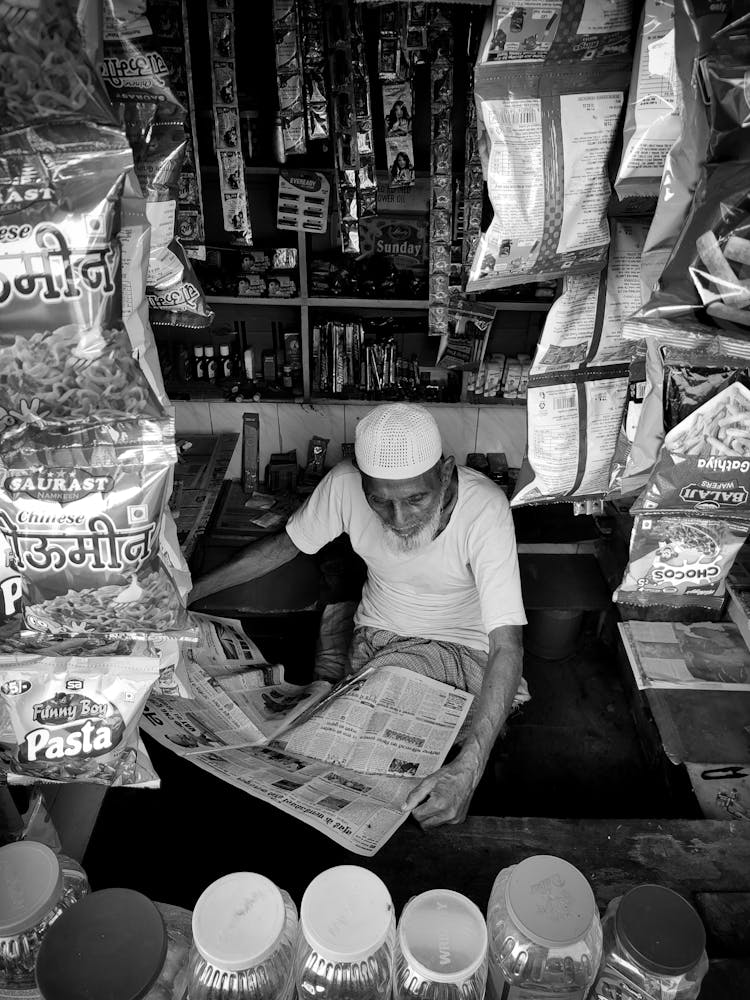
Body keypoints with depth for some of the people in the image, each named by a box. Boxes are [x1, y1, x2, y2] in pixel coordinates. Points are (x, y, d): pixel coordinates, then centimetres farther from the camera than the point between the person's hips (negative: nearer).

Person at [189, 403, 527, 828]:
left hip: (461, 649, -3)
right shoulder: (345, 483, -21)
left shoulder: (485, 508, -31)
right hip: (377, 635, 3)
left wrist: (468, 769, -46)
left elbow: (507, 645, -34)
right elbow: (281, 547, -2)